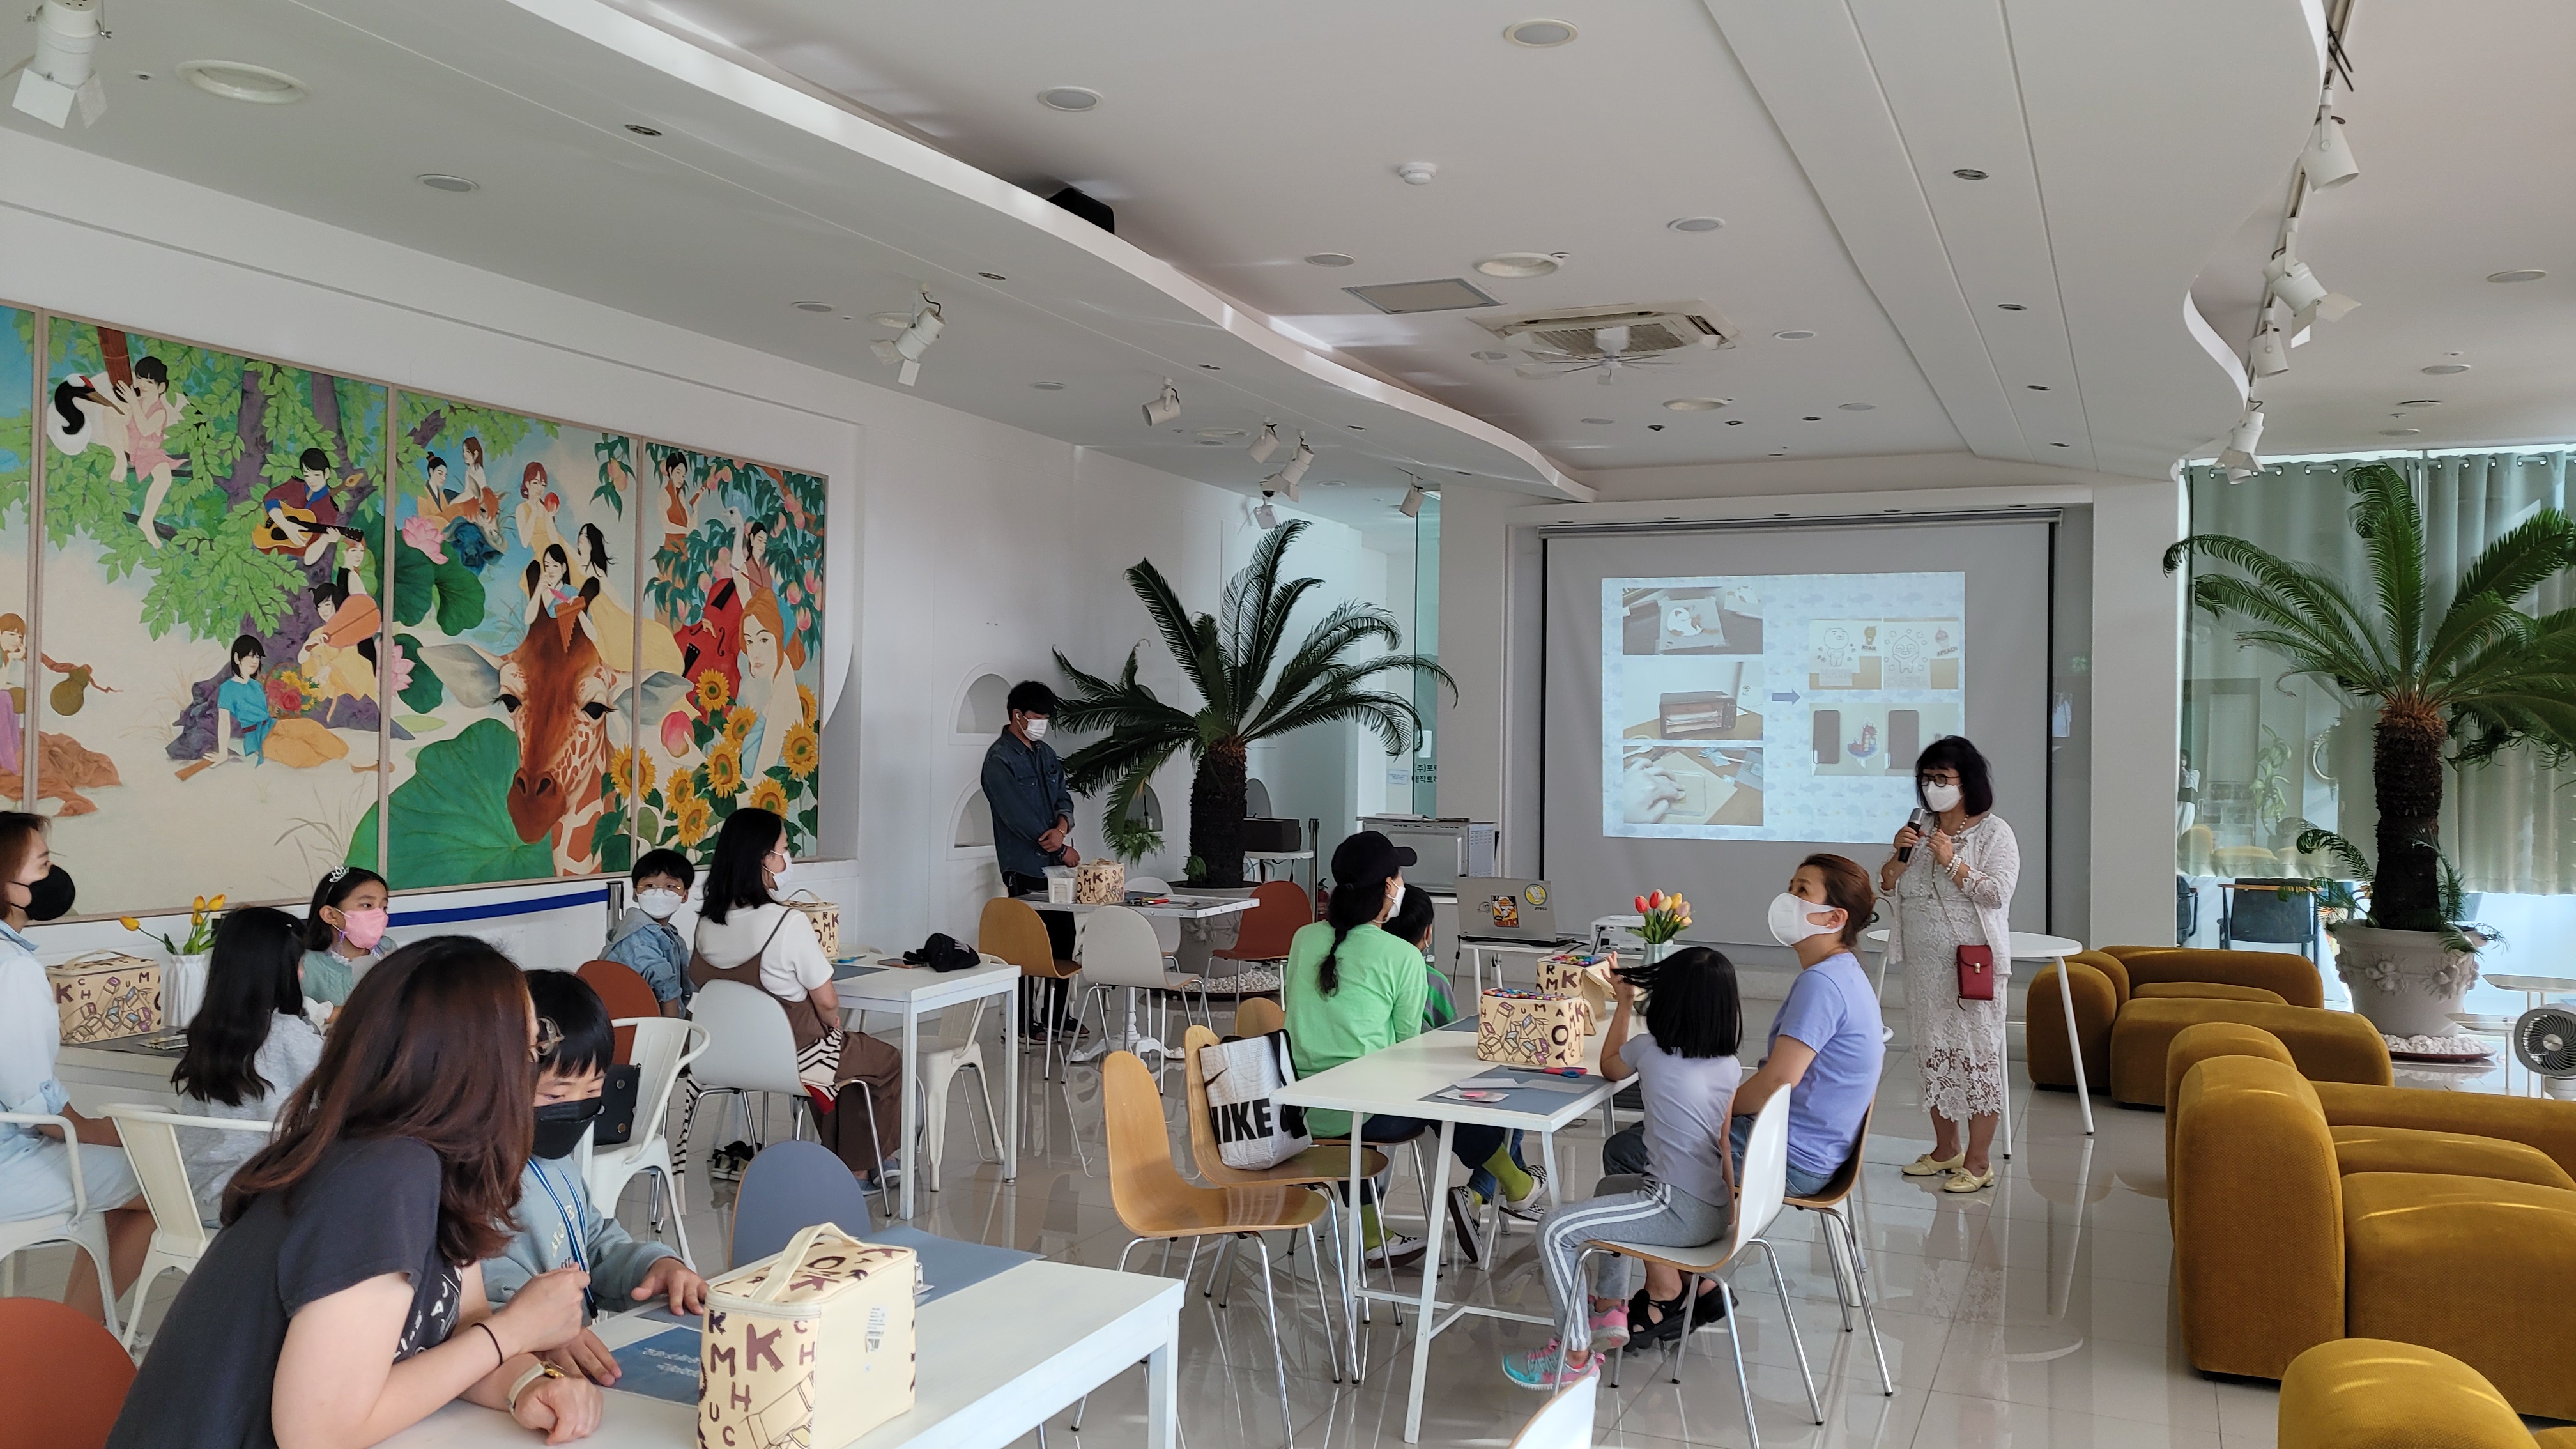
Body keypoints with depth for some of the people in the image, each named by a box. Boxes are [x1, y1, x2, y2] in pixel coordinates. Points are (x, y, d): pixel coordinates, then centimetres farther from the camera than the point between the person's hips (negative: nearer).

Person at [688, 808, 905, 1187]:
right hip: (795, 1058, -7)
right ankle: (862, 1166, 37)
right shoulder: (788, 922, -26)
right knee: (889, 1063, 19)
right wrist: (833, 1024, 6)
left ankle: (850, 1169, 38)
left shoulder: (707, 922, -7)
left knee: (841, 1046, 32)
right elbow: (826, 1002, -20)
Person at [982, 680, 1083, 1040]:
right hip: (1025, 867, -8)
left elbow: (1063, 797, 12)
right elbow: (1017, 816, -16)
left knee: (1064, 939, 10)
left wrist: (1062, 827, -12)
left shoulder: (1046, 753, 15)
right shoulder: (1000, 759, -10)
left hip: (1055, 865, 8)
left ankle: (1056, 1015, 21)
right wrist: (1063, 850, -12)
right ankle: (1023, 1021, 6)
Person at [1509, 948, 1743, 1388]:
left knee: (1555, 1229, -7)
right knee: (1609, 1188, 31)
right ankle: (1610, 1311, 33)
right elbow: (1727, 1141, 11)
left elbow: (1609, 1067, 17)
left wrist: (1624, 1003, 24)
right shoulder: (1731, 1066, 4)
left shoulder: (1649, 1050, -7)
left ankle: (1576, 1354, -1)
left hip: (1682, 1214, -8)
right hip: (1717, 1207, 8)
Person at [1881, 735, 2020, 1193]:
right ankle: (1947, 1148, 24)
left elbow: (1997, 893, -15)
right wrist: (1900, 855, -8)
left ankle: (1978, 1160, 2)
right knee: (1933, 1052, 12)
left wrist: (1952, 862, -21)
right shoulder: (1921, 829, 12)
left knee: (1976, 1052, -4)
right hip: (1924, 963, 6)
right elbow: (1887, 886, 10)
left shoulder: (1994, 832, -5)